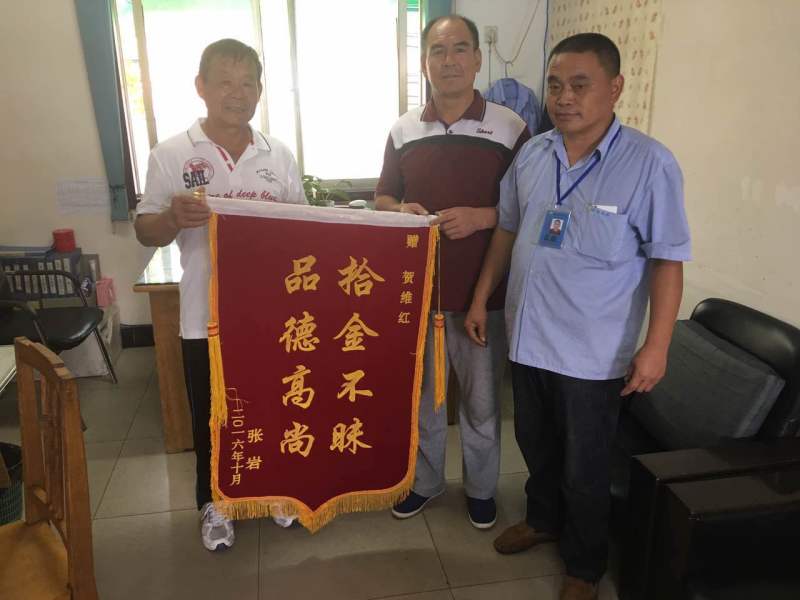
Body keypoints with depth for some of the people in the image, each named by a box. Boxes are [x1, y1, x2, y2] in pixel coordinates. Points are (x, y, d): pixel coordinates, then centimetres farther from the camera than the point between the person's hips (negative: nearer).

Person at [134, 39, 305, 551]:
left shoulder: (279, 155, 3)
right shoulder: (171, 156, -4)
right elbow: (146, 232, -2)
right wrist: (174, 218, -25)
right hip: (207, 317, -2)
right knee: (213, 417, 14)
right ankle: (215, 503, 35)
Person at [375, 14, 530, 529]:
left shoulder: (510, 129, -6)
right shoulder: (403, 131, 5)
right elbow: (382, 198, 13)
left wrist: (481, 217, -20)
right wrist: (401, 211, -10)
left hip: (483, 294, -2)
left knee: (482, 401, 13)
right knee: (422, 396, 17)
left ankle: (481, 487, 36)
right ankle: (425, 480, 39)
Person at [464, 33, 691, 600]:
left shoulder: (649, 163, -14)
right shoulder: (531, 154, 1)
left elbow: (668, 260, -12)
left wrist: (656, 345, -15)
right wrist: (481, 298, 11)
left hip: (593, 352, -4)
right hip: (527, 336, 5)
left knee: (584, 468, 12)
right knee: (535, 444, 23)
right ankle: (543, 518, 50)